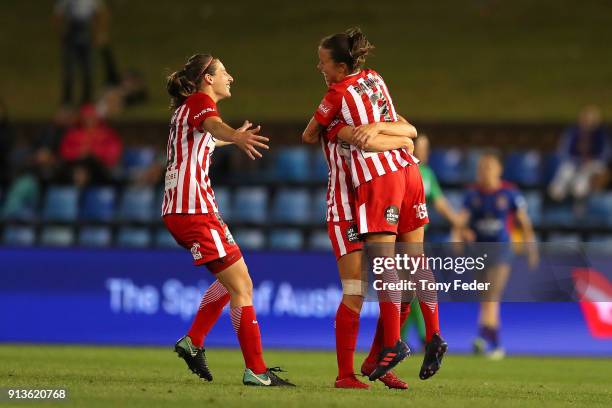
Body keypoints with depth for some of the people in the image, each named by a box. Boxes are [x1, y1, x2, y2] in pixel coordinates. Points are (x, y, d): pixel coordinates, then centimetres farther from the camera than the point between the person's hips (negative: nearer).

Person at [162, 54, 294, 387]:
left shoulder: (186, 108, 22)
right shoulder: (201, 101, -6)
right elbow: (213, 125, -32)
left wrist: (234, 137, 67)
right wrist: (236, 137, -55)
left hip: (177, 210, 10)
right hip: (194, 208, -10)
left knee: (232, 281, 20)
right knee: (241, 286, -9)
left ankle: (192, 342, 18)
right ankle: (256, 371, -11)